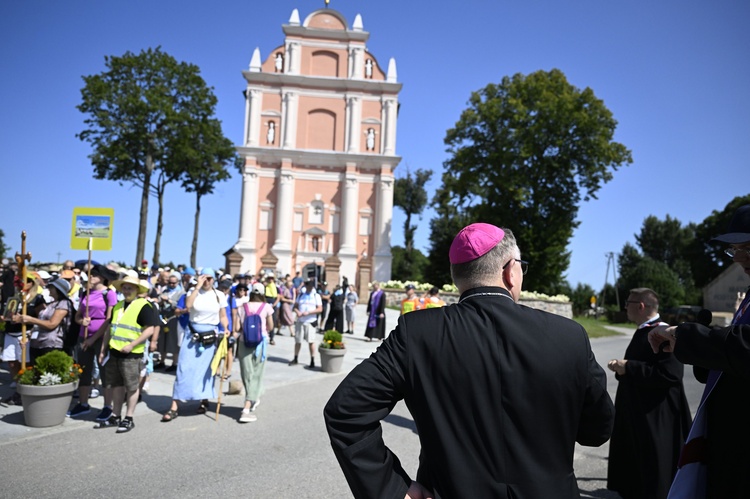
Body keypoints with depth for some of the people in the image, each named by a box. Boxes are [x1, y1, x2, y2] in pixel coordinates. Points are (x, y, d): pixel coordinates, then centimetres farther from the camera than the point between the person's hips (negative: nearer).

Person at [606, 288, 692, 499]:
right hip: (637, 410, 10)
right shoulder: (643, 331, 9)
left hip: (655, 417, -10)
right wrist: (622, 365, 1)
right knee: (635, 466, 19)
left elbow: (670, 374, -29)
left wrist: (628, 367, -23)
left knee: (653, 473, 3)